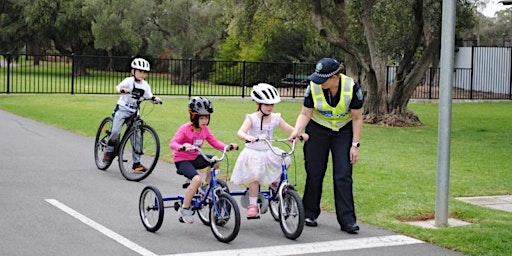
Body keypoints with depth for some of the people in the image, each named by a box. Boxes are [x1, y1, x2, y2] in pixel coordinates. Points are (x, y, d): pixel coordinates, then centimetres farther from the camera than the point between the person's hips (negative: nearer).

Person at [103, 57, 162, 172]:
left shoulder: (145, 85, 2)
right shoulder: (129, 81, -12)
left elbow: (149, 97, 2)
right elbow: (118, 87, -28)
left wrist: (155, 99, -21)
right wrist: (122, 90, -51)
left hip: (134, 112, 4)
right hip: (122, 109, -4)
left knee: (136, 136, -1)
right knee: (116, 131, -20)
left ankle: (136, 163, 6)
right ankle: (109, 151, 5)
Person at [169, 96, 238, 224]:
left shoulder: (205, 130, 1)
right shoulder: (185, 129, -19)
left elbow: (215, 142, 2)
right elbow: (172, 143, -29)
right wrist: (182, 147, -51)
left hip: (195, 158, 7)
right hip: (181, 160, -7)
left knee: (215, 161, -18)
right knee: (197, 179, -32)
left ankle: (205, 187, 3)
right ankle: (185, 209, -17)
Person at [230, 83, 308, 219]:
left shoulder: (275, 118, 2)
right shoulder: (252, 118, -11)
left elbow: (289, 129, 2)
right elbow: (240, 132, -25)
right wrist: (247, 137, -48)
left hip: (268, 152, 4)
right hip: (253, 153, -4)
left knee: (285, 160, -18)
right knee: (255, 177, -14)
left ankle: (275, 182, 8)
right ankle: (252, 205, 0)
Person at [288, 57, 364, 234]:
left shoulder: (352, 87, -23)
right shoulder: (313, 87, -21)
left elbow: (357, 118, -12)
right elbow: (305, 114, -10)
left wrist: (355, 145, -14)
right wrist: (296, 131, -28)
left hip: (343, 132, -1)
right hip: (317, 131, 1)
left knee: (343, 176, -6)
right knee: (314, 173, 4)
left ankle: (347, 220, -3)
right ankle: (309, 214, 20)